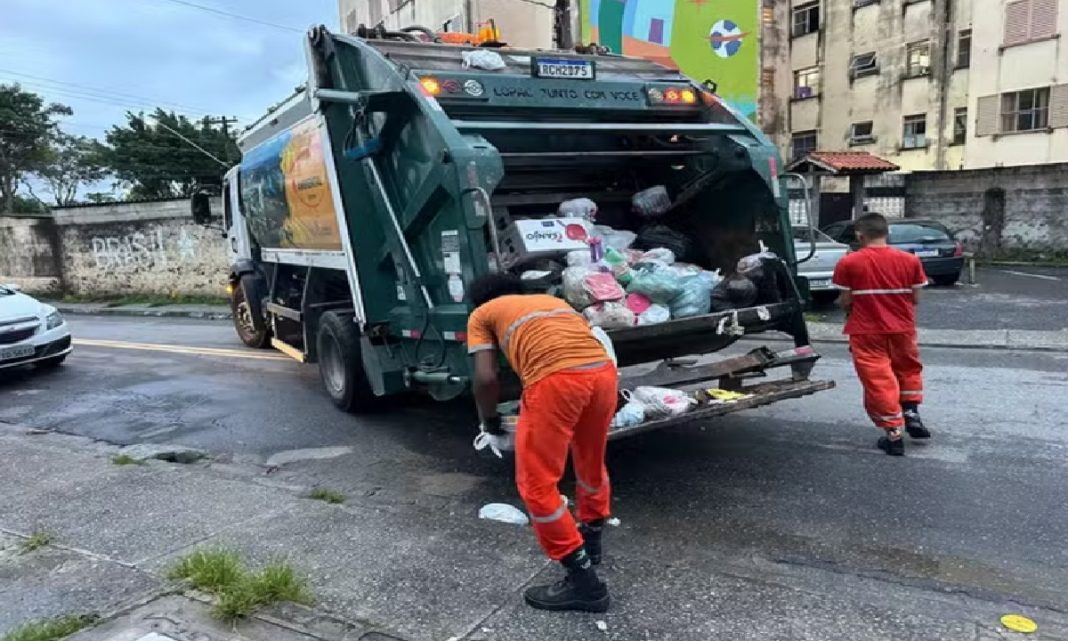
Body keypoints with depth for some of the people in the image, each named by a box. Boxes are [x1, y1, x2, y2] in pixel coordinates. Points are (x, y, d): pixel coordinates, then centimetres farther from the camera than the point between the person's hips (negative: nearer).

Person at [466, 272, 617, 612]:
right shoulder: (553, 300, 36)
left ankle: (583, 581, 12)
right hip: (604, 371, 7)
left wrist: (489, 420, 29)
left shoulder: (481, 315, 21)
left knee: (537, 483, 8)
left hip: (557, 379, -6)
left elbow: (486, 379, 10)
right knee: (591, 461, 27)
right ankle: (591, 538, 48)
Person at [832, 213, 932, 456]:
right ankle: (911, 413, 21)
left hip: (866, 332, -3)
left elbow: (845, 301, -9)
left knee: (878, 380, 5)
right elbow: (915, 299, 2)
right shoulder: (910, 260, -2)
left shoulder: (848, 262, -11)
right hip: (902, 328, 3)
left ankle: (894, 435, 8)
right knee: (908, 369, 28)